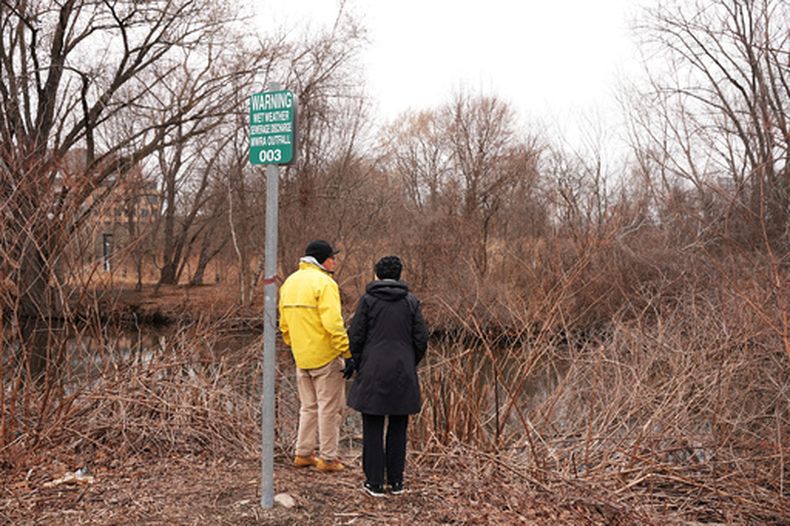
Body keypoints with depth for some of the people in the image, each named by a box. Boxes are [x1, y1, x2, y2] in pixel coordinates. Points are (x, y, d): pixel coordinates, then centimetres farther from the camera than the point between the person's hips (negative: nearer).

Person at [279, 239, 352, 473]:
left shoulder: (289, 282, 12)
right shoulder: (323, 283, -15)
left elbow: (284, 324, 17)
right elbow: (333, 323, -23)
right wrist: (348, 352, -19)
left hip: (302, 357, 8)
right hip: (326, 357, -8)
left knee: (308, 407, 18)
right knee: (329, 408, 2)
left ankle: (303, 454, 22)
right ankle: (328, 459, 7)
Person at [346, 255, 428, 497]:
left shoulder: (367, 299, -3)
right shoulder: (411, 301, 2)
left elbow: (355, 337, -5)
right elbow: (421, 339, 1)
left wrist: (357, 366, 9)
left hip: (372, 374, -2)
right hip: (402, 375, 2)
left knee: (373, 429, 6)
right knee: (398, 428, 11)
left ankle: (375, 483, 9)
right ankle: (396, 481, 15)